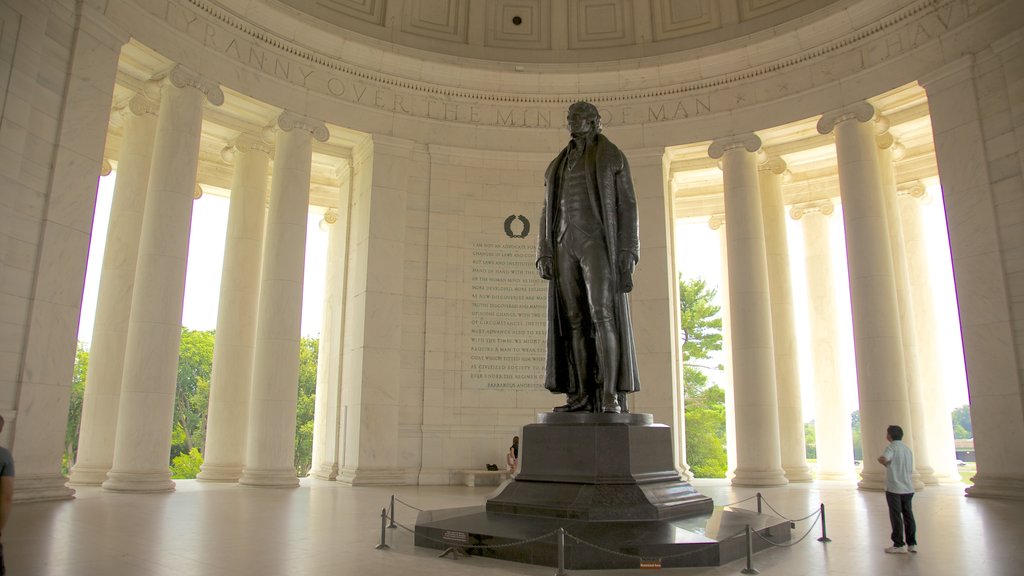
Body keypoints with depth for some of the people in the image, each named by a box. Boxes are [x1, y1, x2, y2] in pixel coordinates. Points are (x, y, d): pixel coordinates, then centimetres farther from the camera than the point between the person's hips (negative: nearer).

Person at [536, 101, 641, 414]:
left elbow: (627, 206, -1)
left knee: (603, 314, -19)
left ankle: (611, 395, -20)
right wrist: (544, 255, 2)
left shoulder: (614, 158, 8)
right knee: (573, 320, -3)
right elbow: (548, 214, 16)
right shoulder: (558, 166, 22)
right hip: (566, 245, 5)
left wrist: (628, 251, -14)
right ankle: (582, 396, -2)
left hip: (598, 242, -5)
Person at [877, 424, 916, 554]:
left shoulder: (892, 447, -12)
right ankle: (912, 543, 16)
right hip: (908, 488, 7)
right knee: (908, 515, 12)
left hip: (894, 488, -7)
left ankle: (899, 545, 4)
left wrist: (880, 459, -10)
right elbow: (910, 470, 18)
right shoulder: (908, 449, 12)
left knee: (896, 516, 0)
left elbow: (883, 459, -31)